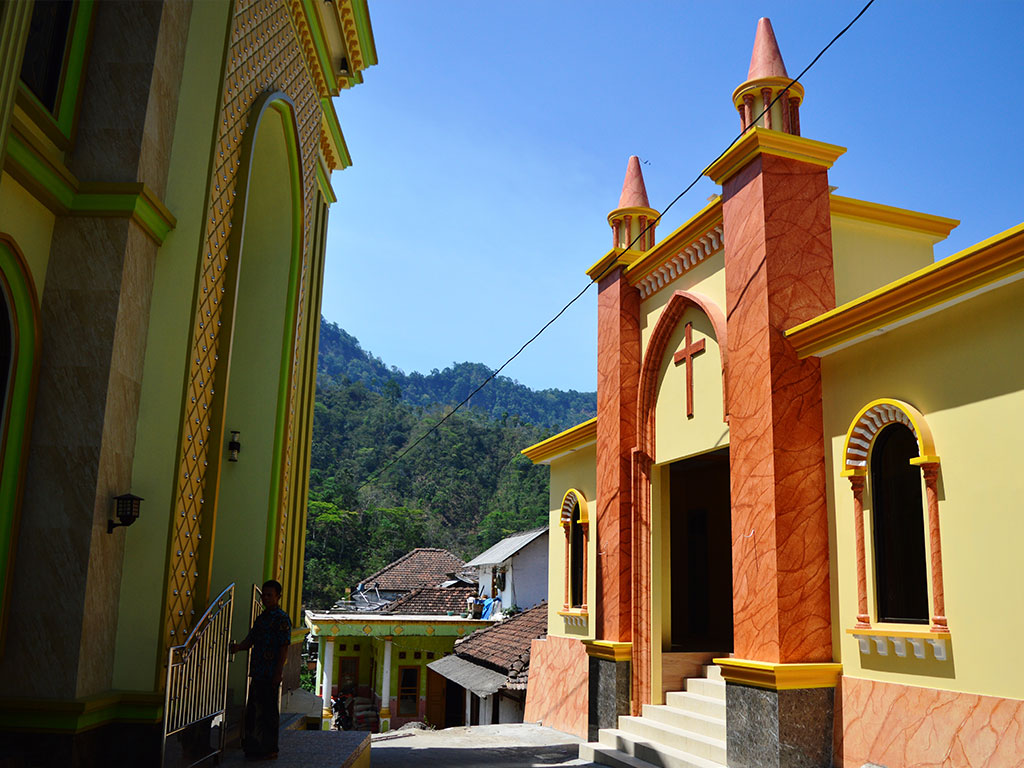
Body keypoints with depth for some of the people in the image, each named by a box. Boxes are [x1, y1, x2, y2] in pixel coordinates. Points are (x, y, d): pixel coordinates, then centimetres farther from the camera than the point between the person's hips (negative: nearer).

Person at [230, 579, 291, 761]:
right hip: (257, 671, 8)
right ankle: (253, 747, 23)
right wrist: (238, 646, -6)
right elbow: (250, 640, 16)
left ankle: (270, 749, 6)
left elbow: (284, 647, -13)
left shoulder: (281, 618, -9)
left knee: (269, 711, -2)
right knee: (253, 709, 12)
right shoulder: (261, 617, 17)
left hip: (271, 674, -8)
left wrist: (278, 673, -17)